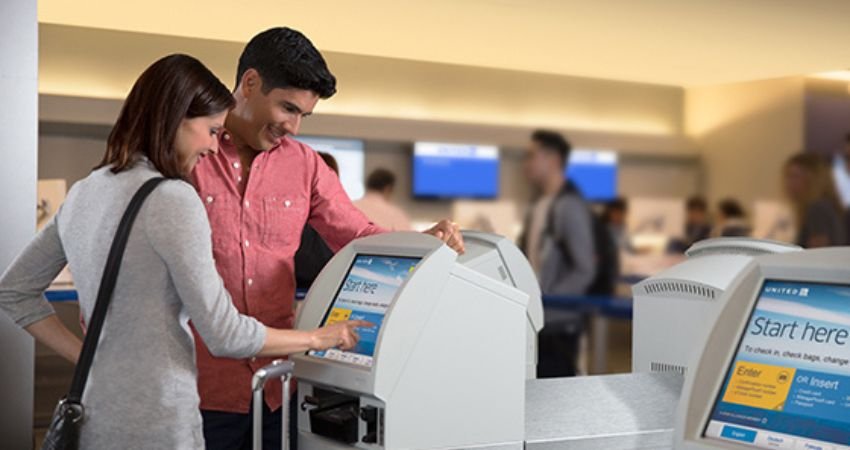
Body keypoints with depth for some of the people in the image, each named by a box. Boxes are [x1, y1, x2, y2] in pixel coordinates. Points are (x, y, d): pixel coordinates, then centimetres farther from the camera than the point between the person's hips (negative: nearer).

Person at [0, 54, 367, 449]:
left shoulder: (83, 194, 8)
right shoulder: (172, 199, -16)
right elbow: (225, 335, -16)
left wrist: (86, 356, 11)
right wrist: (317, 339, -3)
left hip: (93, 411, 8)